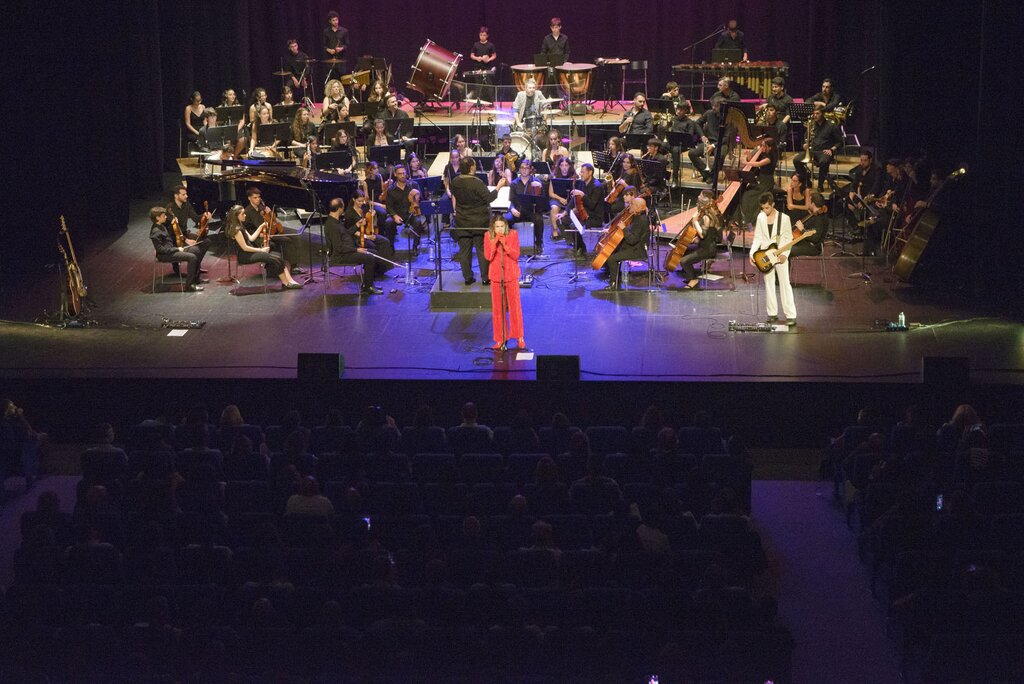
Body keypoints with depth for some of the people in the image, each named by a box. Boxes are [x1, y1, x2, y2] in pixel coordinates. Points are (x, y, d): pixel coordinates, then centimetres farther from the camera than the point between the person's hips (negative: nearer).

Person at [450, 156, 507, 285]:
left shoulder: (455, 182, -3)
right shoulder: (477, 183, -21)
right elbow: (490, 198, -18)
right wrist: (498, 186, -7)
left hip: (461, 221, 4)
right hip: (478, 221, -4)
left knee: (465, 249, 10)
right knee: (482, 249, 6)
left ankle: (467, 277, 13)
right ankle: (486, 278, 9)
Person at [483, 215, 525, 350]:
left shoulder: (513, 234, -7)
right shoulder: (488, 236, -4)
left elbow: (516, 255, -12)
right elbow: (487, 257, -9)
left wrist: (505, 245, -25)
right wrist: (494, 244, -22)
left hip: (511, 275, -1)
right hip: (496, 275, 1)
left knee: (515, 306, 3)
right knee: (497, 307, 5)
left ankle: (519, 337, 13)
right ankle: (500, 338, 13)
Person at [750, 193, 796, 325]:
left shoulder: (784, 218, -7)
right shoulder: (761, 217, 3)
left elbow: (788, 238, -3)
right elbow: (758, 237, 6)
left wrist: (785, 253, -16)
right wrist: (752, 252, -6)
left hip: (780, 256, -4)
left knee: (785, 284, -6)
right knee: (769, 284, 7)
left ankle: (791, 315, -7)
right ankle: (772, 313, 14)